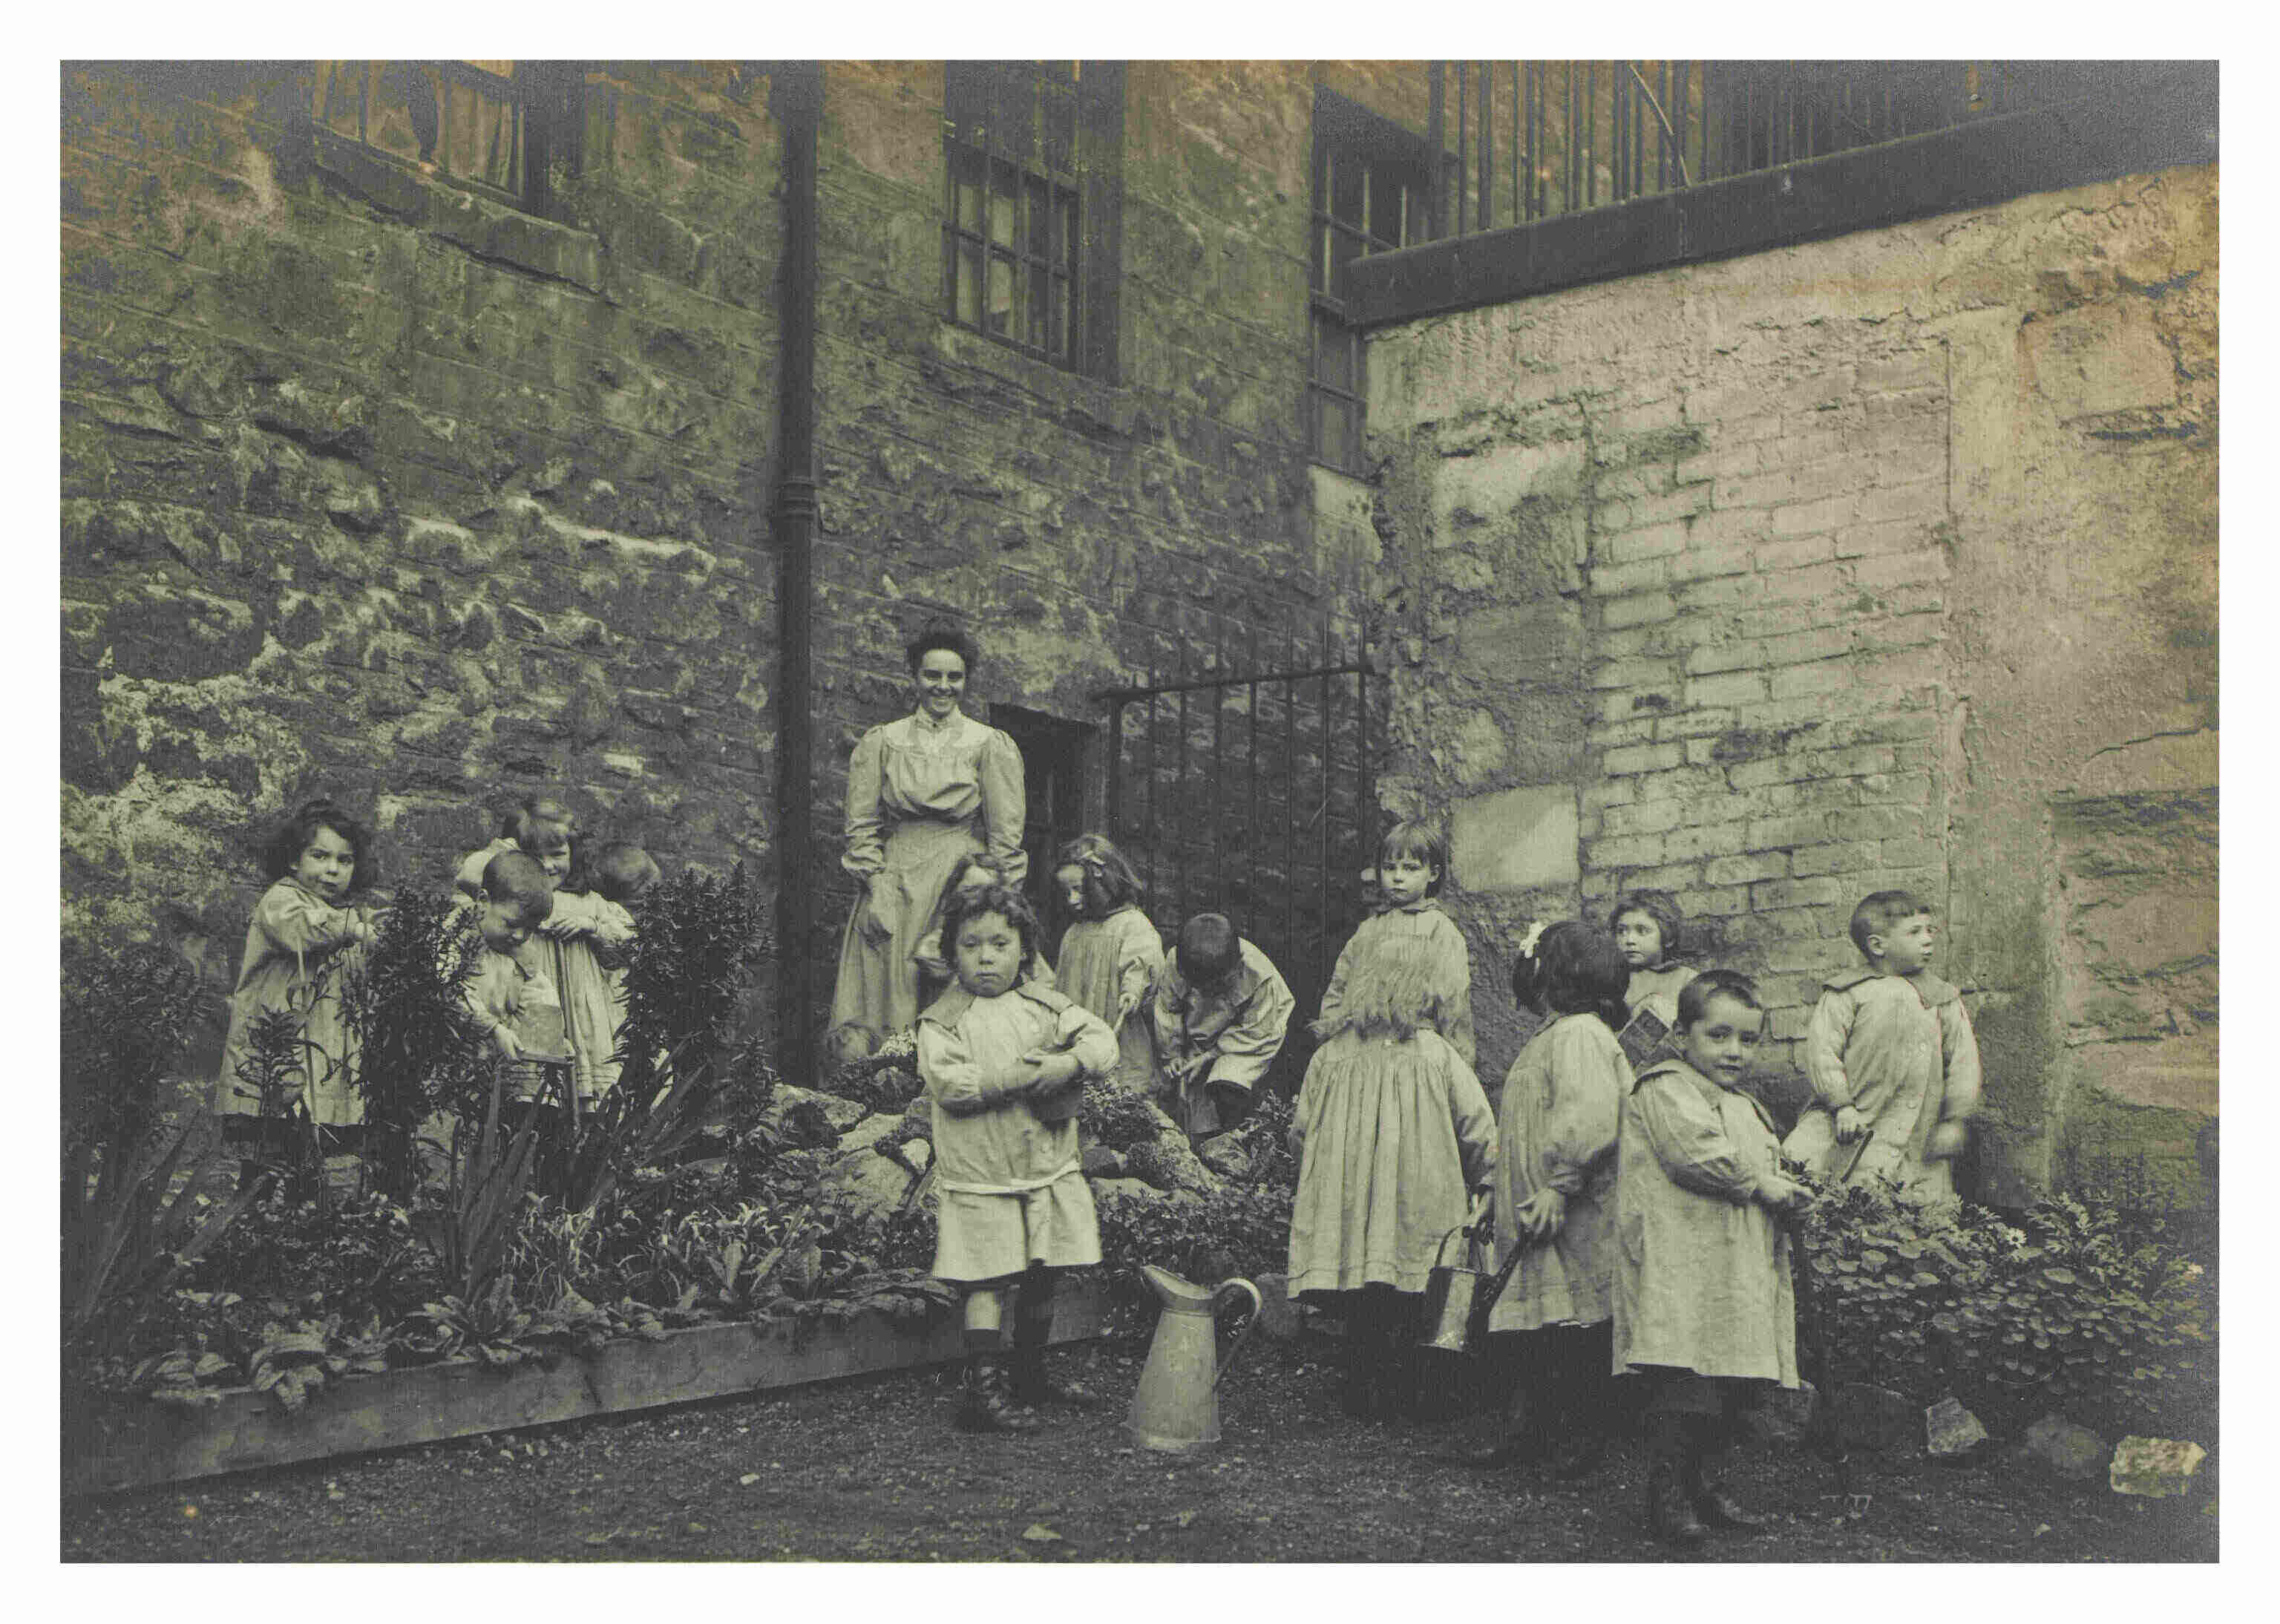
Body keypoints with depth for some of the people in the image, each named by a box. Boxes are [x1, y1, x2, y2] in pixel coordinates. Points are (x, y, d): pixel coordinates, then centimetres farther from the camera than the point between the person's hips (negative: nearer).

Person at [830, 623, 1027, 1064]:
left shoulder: (990, 745, 6)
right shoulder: (881, 742, 11)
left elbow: (1006, 834, 3)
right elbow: (862, 824, 8)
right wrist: (876, 888, -5)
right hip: (893, 882, 1)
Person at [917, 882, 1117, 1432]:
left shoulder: (1043, 1005, 8)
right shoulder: (942, 1020, -5)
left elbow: (1101, 1040, 0)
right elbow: (947, 1082, -19)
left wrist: (1067, 1064, -21)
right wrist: (1018, 1075, -23)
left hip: (1050, 1170, 5)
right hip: (980, 1179, -5)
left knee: (1041, 1278, 13)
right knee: (988, 1283, -9)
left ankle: (1031, 1376, 28)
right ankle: (982, 1386, -6)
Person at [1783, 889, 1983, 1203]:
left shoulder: (1944, 999, 12)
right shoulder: (1847, 994, 1)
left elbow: (1963, 1062, 10)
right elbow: (1822, 1050, -4)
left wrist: (1956, 1121, 2)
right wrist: (1842, 1106, -11)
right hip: (1854, 1121, -3)